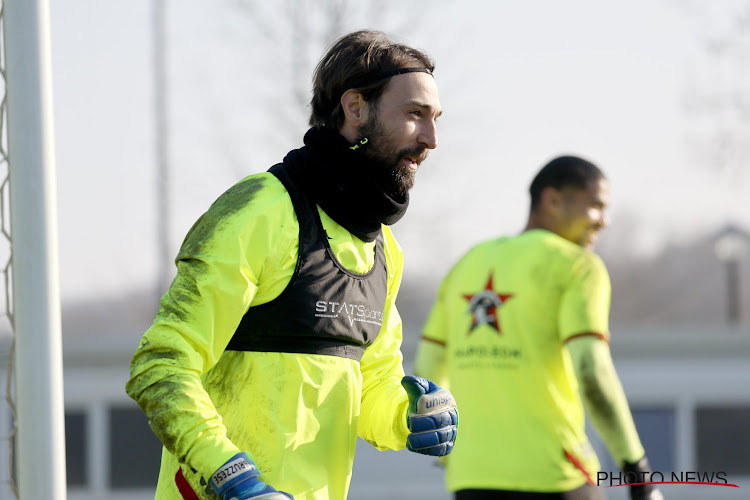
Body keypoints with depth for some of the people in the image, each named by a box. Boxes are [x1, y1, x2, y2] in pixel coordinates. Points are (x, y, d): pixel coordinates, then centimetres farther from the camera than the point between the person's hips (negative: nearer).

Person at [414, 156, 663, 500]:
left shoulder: (469, 266, 15)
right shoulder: (579, 268, -6)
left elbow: (426, 374, 16)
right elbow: (593, 373, -19)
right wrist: (639, 472, -13)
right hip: (549, 472, -6)